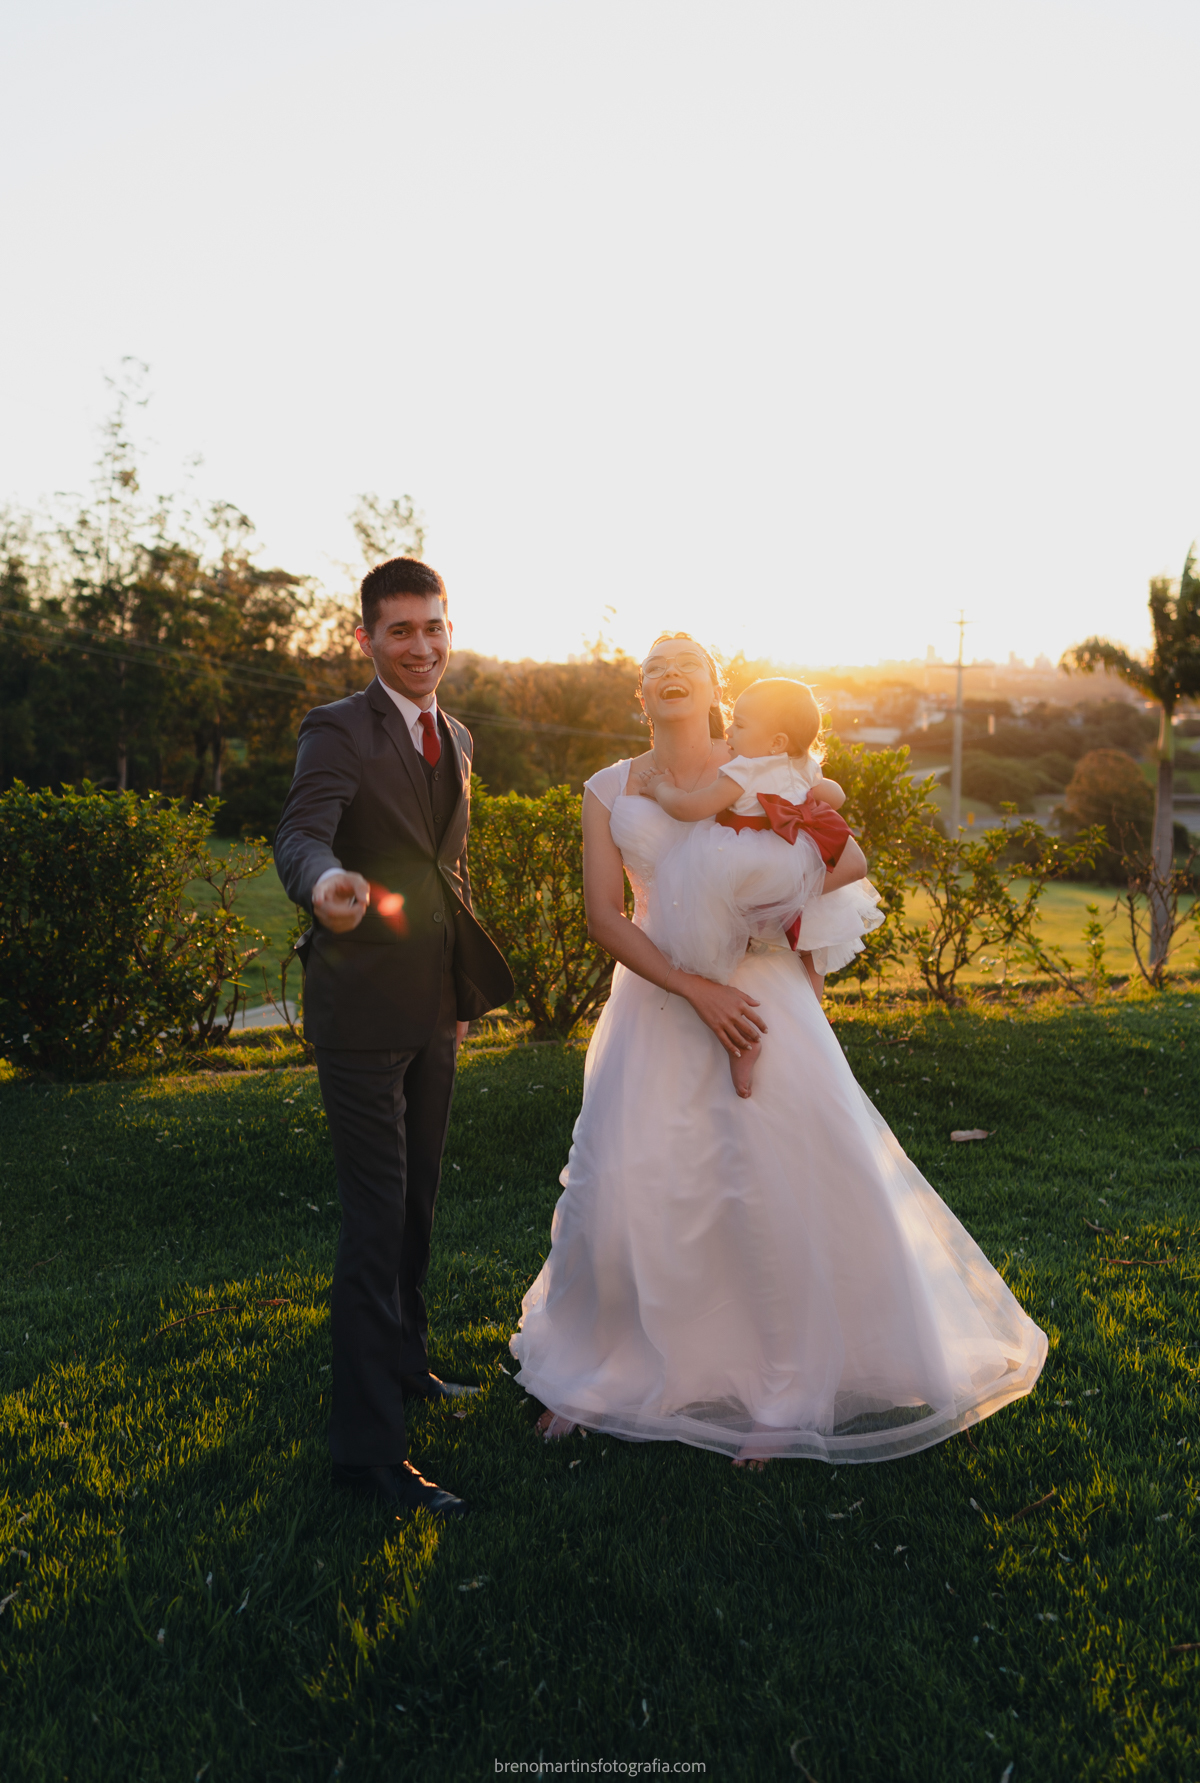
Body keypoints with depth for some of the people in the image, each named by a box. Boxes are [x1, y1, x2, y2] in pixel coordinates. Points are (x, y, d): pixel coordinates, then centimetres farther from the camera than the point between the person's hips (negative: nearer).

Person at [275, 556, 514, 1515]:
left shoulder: (457, 738, 12)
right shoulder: (338, 730, -11)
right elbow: (301, 832, -29)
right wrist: (326, 881, -53)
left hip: (433, 1011, 8)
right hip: (363, 1010, -7)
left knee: (418, 1202, 20)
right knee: (378, 1217, -6)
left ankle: (405, 1362, 41)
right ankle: (368, 1443, 4)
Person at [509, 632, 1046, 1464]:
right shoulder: (610, 790, 7)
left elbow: (851, 859, 5)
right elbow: (603, 913, -2)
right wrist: (694, 988, -15)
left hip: (758, 996, -1)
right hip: (655, 1005, 1)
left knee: (788, 1181, -5)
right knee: (624, 1186, 0)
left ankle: (783, 1394, 12)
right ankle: (595, 1368, 23)